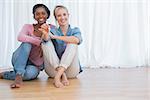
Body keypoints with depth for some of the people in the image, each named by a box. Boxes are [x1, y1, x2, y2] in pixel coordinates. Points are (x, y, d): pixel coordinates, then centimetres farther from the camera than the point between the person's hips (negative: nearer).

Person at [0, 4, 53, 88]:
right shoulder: (28, 27, -3)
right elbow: (20, 37, -25)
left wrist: (46, 37, -33)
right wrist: (40, 42, -33)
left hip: (35, 65, 0)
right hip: (21, 60, 0)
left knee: (30, 73, -37)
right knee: (26, 44, -31)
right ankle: (19, 75, -35)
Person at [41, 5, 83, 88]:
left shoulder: (75, 31, 7)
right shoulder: (53, 31, 7)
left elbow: (76, 40, -20)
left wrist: (55, 37, -24)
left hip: (71, 71, -1)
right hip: (53, 69, 1)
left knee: (72, 42, -22)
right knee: (46, 42, -18)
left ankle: (58, 76, -36)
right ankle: (62, 74, -33)